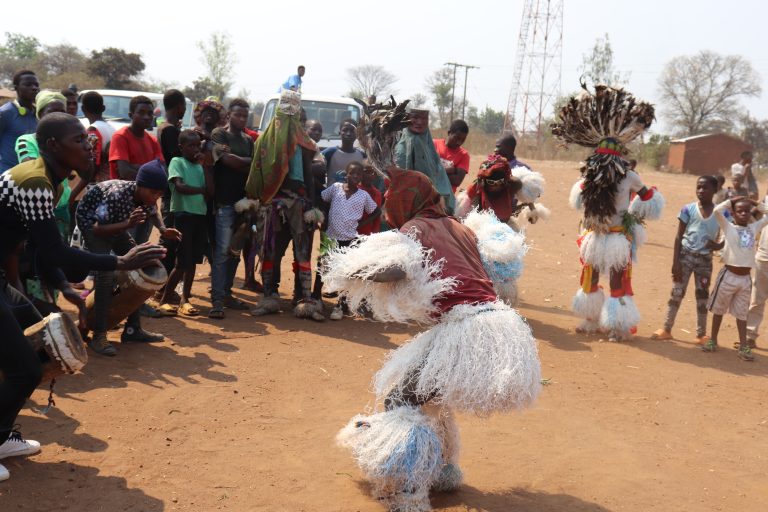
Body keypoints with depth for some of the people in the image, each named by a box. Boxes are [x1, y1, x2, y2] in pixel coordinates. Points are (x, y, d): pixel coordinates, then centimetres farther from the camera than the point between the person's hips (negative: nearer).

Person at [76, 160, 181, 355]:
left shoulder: (147, 197, -18)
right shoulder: (116, 195, -39)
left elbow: (153, 213, 6)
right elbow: (98, 229, -37)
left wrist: (163, 229, -14)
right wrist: (127, 224, -50)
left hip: (115, 224, 8)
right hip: (91, 222, -8)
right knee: (106, 270, -26)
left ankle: (133, 328, 9)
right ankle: (98, 336, -22)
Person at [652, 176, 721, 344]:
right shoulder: (688, 209, -5)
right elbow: (679, 236, -3)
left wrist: (718, 245, -16)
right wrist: (675, 262, -10)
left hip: (705, 259, 1)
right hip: (686, 255, -1)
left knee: (702, 296, 9)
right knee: (677, 292, 2)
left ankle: (701, 334, 18)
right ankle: (666, 329, 12)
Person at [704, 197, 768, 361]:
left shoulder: (754, 228, 7)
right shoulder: (729, 228, -5)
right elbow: (717, 210, -20)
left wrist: (755, 203, 8)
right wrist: (731, 200, -7)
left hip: (746, 278, 3)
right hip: (729, 275, -3)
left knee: (742, 313, 10)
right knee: (719, 309, 10)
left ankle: (743, 346, 13)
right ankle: (713, 340, 22)